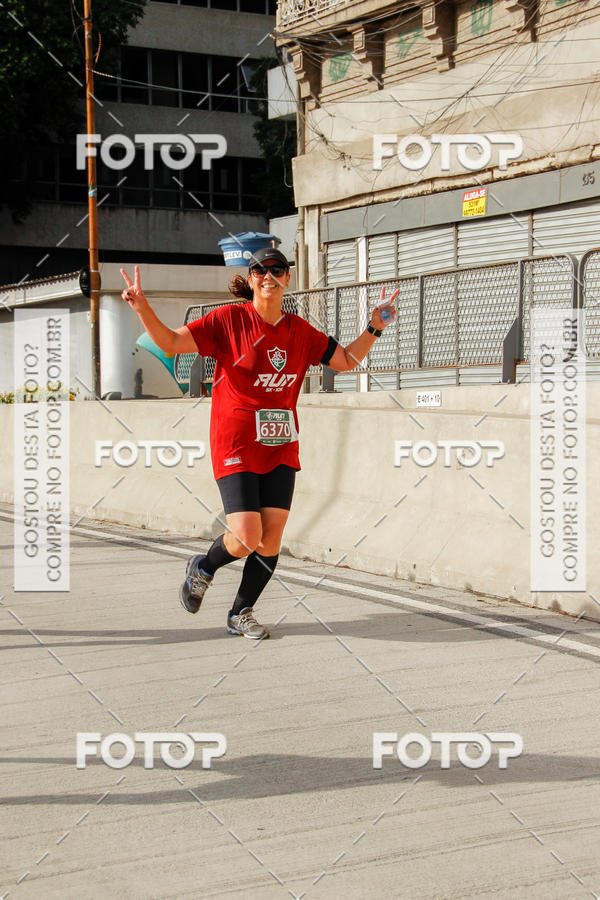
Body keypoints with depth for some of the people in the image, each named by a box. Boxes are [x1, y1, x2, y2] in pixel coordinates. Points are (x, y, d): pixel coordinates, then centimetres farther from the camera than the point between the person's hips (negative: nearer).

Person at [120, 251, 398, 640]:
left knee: (271, 539, -1)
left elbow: (346, 360, 18)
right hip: (236, 444, -4)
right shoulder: (229, 319, -4)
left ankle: (241, 613, 20)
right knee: (247, 539, -13)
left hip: (280, 447, 4)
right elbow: (172, 341, -8)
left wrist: (374, 328, 5)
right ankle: (203, 569, 21)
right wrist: (143, 308, -22)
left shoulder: (301, 331, 9)